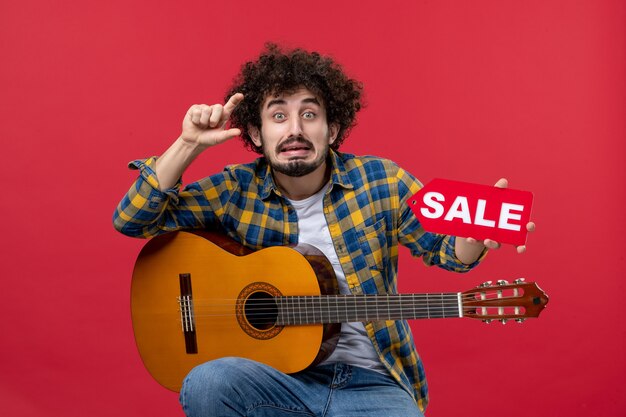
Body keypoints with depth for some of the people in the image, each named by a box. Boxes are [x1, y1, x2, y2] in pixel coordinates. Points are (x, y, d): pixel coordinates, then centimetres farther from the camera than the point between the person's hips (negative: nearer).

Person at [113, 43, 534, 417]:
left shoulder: (380, 181, -2)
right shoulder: (235, 190, -1)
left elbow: (444, 246, 6)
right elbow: (132, 220, -3)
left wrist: (478, 235, -19)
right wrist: (189, 144, -15)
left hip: (373, 382, 0)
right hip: (277, 377, 1)